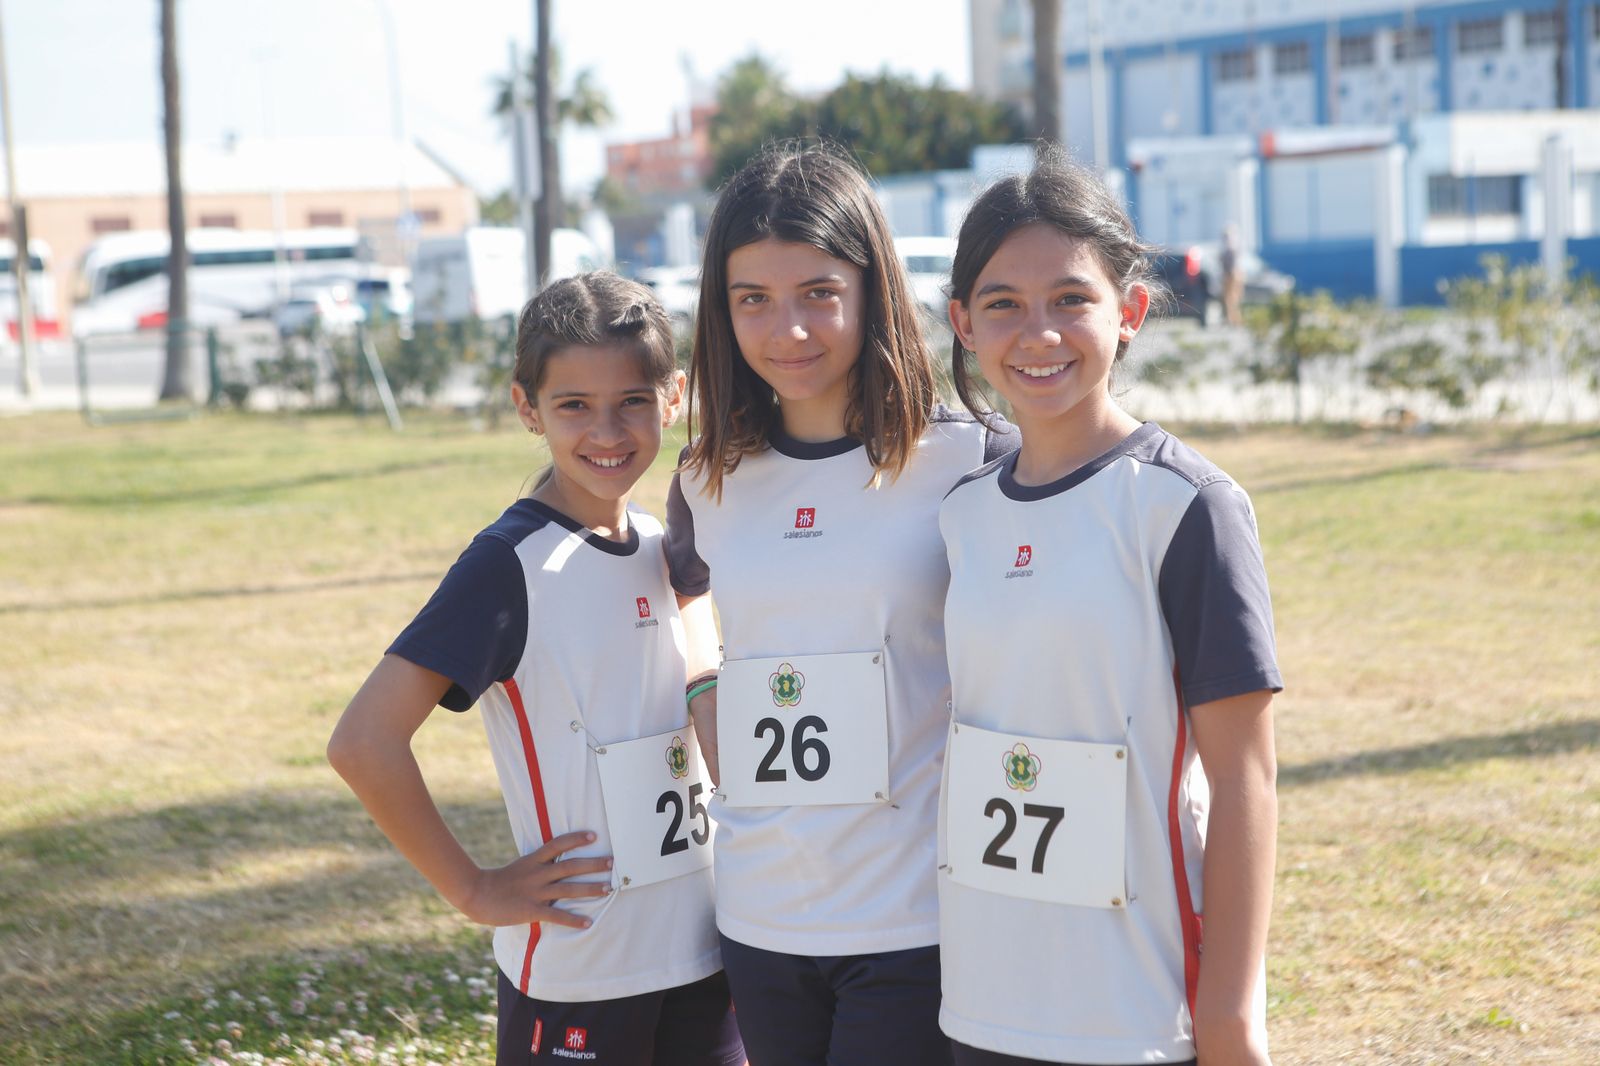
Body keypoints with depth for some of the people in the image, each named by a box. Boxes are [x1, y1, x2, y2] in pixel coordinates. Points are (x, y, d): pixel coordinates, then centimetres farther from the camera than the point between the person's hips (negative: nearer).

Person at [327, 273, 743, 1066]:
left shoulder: (660, 548, 5)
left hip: (702, 952, 6)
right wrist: (477, 893, -15)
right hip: (573, 978, -6)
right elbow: (364, 742, -21)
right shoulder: (510, 562, -14)